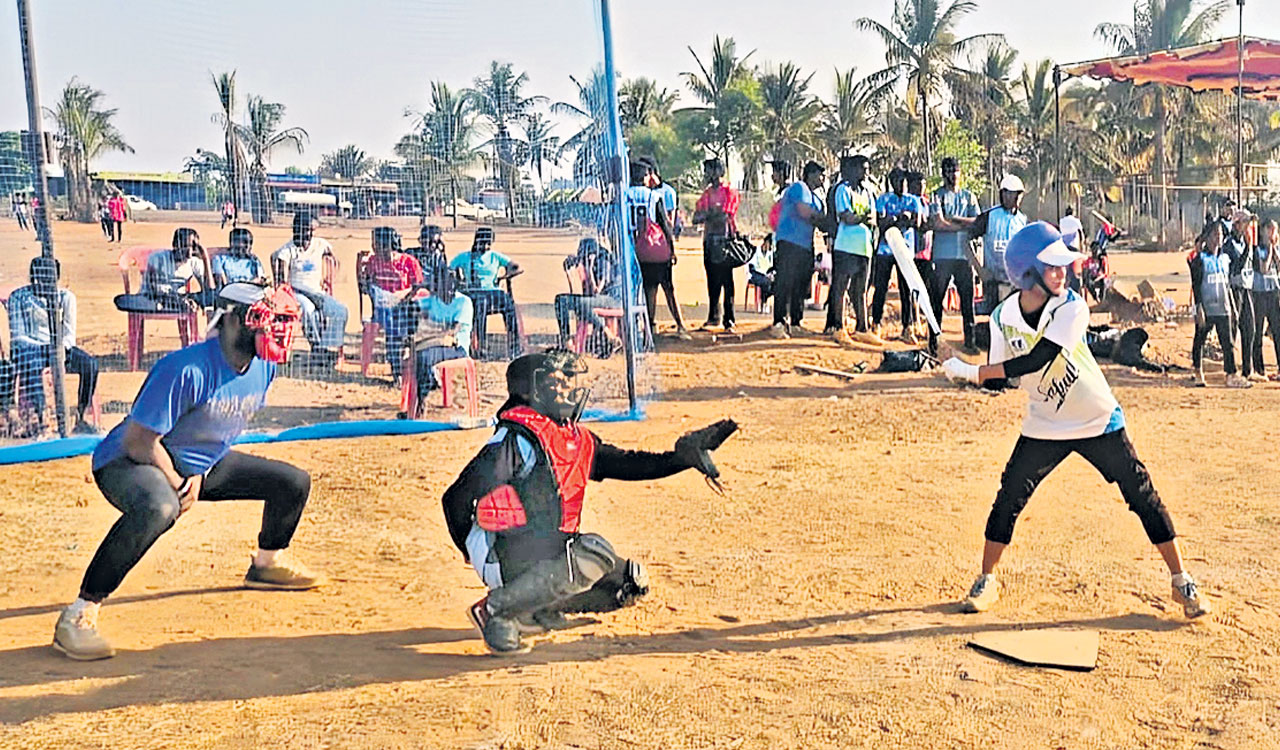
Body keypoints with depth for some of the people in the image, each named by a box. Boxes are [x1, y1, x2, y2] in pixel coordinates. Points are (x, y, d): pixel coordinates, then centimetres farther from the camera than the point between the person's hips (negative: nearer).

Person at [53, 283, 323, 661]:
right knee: (158, 508, -43)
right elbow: (138, 441, -26)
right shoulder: (187, 370, -30)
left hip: (203, 466, 8)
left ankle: (267, 565, 33)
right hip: (128, 462, -8)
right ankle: (77, 616, -31)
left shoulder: (262, 367, -5)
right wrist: (177, 485, -16)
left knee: (294, 482, 7)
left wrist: (199, 476, 1)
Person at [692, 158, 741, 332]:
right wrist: (713, 214, -7)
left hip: (724, 240, -7)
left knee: (726, 281, -7)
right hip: (709, 240, 7)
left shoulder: (729, 192, -4)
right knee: (712, 281, 11)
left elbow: (724, 216, -15)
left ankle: (729, 320, -5)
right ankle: (714, 317, 20)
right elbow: (696, 218, 12)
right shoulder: (707, 193, 17)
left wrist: (706, 215, -2)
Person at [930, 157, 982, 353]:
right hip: (943, 255, -3)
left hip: (965, 254, 3)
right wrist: (965, 225, -5)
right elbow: (938, 224, -10)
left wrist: (955, 218, -7)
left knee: (967, 297, 2)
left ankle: (970, 339, 6)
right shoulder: (937, 195, 3)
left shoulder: (969, 196, 16)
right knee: (938, 297, -1)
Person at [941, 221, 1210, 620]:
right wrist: (969, 374, -26)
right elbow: (1000, 377, -4)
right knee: (1009, 496, -3)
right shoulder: (1004, 316, -10)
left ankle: (1181, 580, 15)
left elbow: (1037, 361, -31)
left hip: (1099, 422, -2)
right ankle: (987, 579, 14)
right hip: (1043, 428, 2)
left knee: (1142, 494, 0)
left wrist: (973, 372, -31)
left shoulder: (1072, 307, -21)